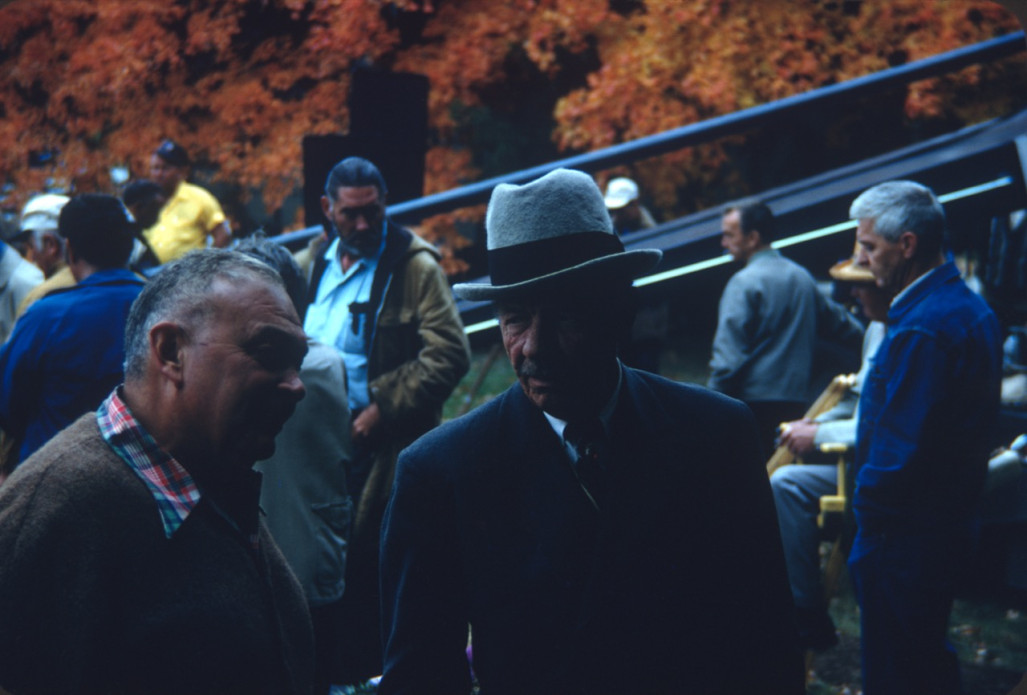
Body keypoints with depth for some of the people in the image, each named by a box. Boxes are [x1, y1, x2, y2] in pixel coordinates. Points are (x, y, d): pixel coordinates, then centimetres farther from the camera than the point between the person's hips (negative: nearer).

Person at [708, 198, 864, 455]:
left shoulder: (744, 282, -9)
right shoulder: (803, 278, 14)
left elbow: (729, 354, -15)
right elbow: (838, 322, 28)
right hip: (796, 403, 7)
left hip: (753, 403, -7)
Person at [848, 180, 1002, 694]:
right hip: (951, 518, 10)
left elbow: (897, 452, -25)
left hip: (903, 533, -10)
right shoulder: (971, 308, 8)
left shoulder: (920, 329, -25)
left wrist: (867, 518, -14)